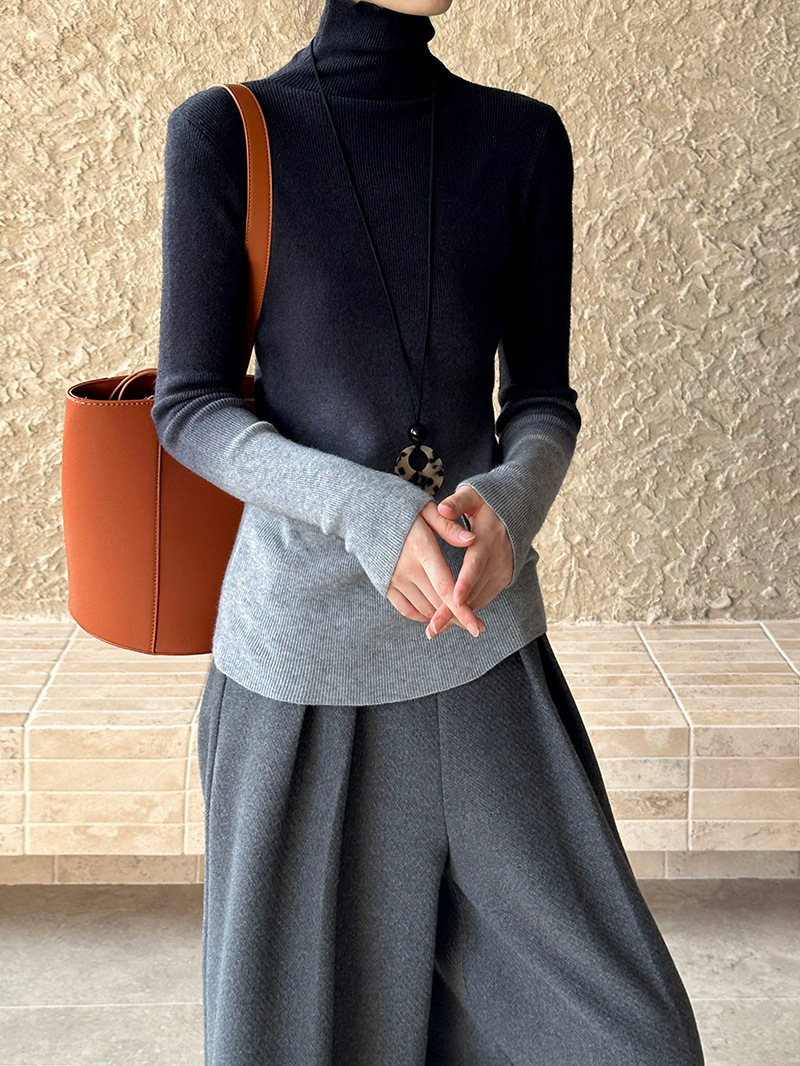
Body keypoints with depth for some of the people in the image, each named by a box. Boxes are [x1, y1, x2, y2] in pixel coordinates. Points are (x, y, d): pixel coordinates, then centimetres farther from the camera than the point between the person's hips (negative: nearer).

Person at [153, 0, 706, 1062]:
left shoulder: (526, 140, 1)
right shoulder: (223, 133, -7)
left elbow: (543, 406, 3)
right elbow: (189, 409, -6)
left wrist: (508, 504, -20)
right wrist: (365, 510, -24)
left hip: (485, 639, 3)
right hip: (304, 651, -2)